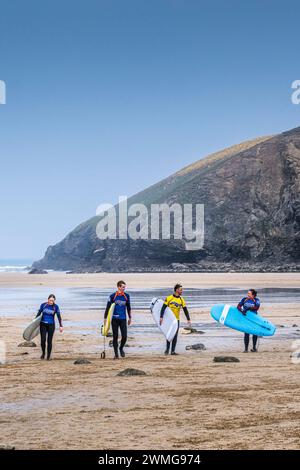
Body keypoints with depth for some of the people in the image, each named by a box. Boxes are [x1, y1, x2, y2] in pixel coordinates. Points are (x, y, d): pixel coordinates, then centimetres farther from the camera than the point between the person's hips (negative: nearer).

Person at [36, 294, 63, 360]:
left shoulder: (56, 307, -6)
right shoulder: (43, 305, -5)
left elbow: (59, 317, -2)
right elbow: (39, 313, 7)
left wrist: (61, 326, -6)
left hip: (51, 325, -1)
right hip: (43, 324, 1)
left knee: (49, 341, -1)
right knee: (43, 340, -6)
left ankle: (48, 356, 12)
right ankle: (43, 353, 19)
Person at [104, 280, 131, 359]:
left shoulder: (127, 296, 5)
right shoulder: (112, 296, -4)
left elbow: (128, 307, 16)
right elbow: (108, 307, 1)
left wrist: (130, 318, 18)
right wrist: (105, 318, -2)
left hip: (123, 319, 2)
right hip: (114, 319, -2)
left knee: (124, 336, -5)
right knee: (115, 336, 2)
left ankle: (121, 348, 23)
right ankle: (116, 354, 13)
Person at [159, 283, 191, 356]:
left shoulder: (181, 300, 4)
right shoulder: (169, 298, -8)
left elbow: (185, 310, 6)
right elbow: (163, 308, -10)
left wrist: (188, 319, 0)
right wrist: (161, 317, -18)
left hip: (177, 320, 3)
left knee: (175, 336, 2)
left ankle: (173, 351, 6)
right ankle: (167, 349, 13)